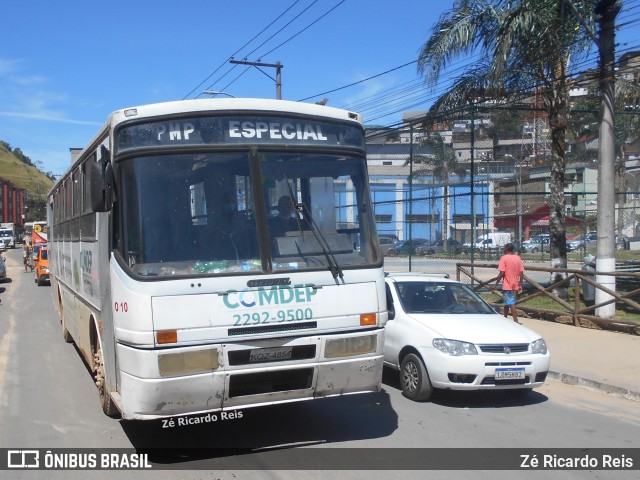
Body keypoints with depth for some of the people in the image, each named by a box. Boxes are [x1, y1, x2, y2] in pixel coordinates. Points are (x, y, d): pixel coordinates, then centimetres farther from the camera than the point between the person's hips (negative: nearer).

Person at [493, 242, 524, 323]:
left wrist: (496, 284, -9)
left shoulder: (504, 258, -11)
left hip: (507, 285, -6)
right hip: (515, 285, 6)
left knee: (511, 303, -8)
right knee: (507, 302, 18)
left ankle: (516, 321, -14)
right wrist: (520, 285, 8)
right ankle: (505, 318, 28)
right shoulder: (518, 258, 6)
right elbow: (521, 273, 3)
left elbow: (501, 273, -16)